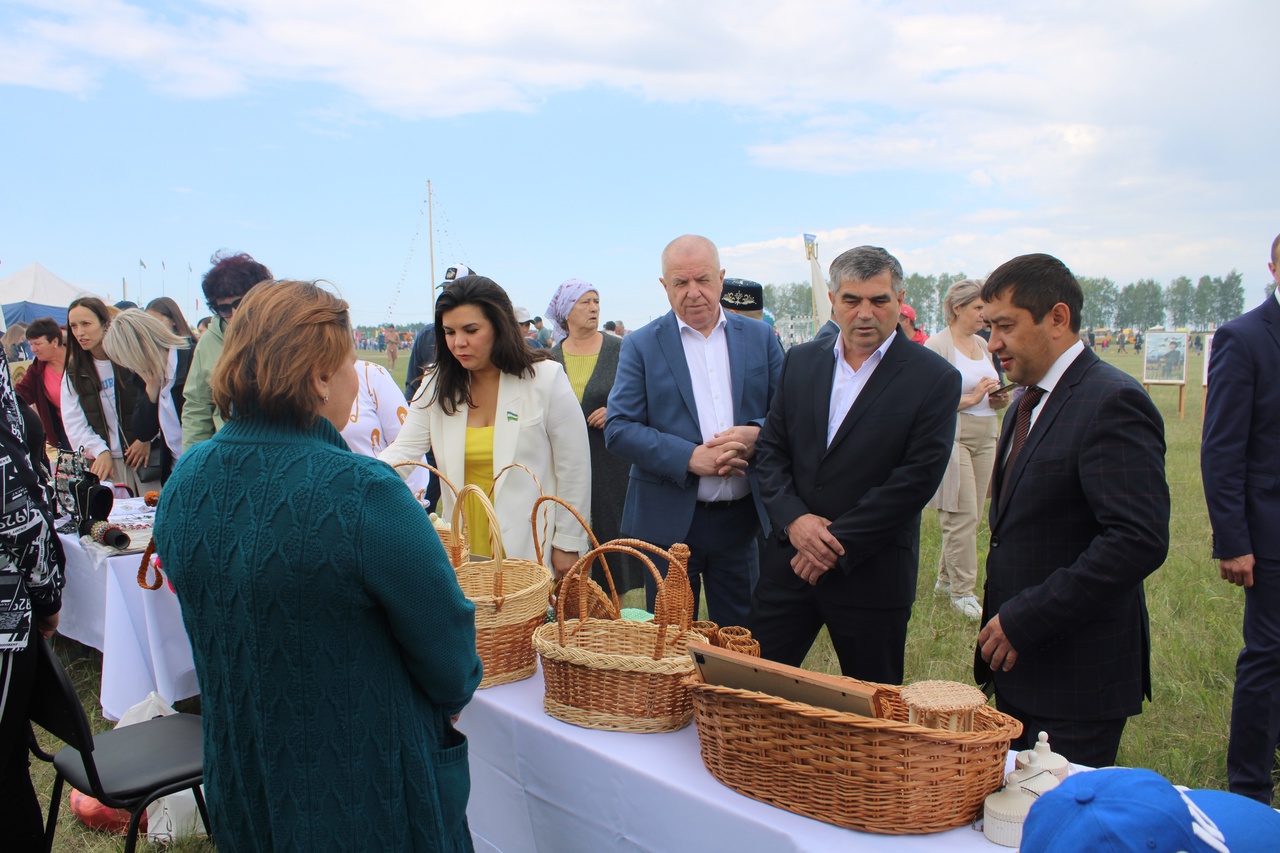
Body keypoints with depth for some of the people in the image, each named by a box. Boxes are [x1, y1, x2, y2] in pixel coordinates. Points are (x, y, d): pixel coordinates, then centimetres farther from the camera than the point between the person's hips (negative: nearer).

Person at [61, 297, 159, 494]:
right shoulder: (73, 372, 7)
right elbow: (74, 423, 4)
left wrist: (147, 438, -10)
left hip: (146, 456, -2)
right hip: (103, 463, 2)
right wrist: (100, 451, -10)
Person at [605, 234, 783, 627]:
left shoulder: (759, 337, 6)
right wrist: (689, 457, -19)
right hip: (669, 520, -2)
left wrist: (756, 435, -16)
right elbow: (618, 429, -7)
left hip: (741, 517, 2)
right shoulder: (641, 345, -1)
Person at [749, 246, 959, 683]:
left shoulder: (935, 378, -7)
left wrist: (838, 541, -14)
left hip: (872, 572, -3)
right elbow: (771, 448, 6)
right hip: (789, 559, 3)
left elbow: (917, 478, -13)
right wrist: (793, 519, -10)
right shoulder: (801, 361, 7)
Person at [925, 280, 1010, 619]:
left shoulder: (982, 344, 15)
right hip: (953, 436, -8)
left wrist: (997, 399, 5)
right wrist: (971, 398, -18)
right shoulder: (937, 345, -8)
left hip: (986, 436, 8)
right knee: (962, 515, -6)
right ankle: (961, 590, 4)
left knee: (972, 515, 10)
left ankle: (946, 578, 24)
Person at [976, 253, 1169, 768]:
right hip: (1018, 665, 8)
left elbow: (1139, 540, -25)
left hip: (1077, 674, -8)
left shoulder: (1112, 403, -16)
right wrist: (1002, 621, 9)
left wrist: (1023, 620, -22)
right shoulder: (1029, 405, 14)